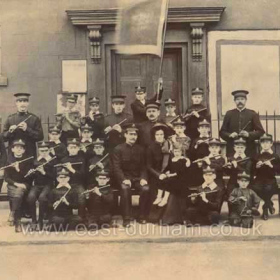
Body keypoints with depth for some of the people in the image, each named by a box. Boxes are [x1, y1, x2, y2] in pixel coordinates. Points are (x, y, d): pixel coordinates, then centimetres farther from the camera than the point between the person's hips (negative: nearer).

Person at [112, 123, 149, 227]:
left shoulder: (140, 149, 11)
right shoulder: (118, 149, 0)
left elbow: (143, 166, 10)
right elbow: (116, 167, -7)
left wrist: (143, 178, -10)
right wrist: (124, 179, -22)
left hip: (137, 177, 3)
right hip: (124, 177, -3)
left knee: (146, 189, -26)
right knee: (125, 188, -34)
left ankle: (142, 216, -8)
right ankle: (126, 218, -24)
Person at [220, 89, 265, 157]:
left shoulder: (252, 114, 6)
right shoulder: (229, 114, 9)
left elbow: (261, 132, 3)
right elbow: (222, 132, 10)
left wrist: (249, 134, -14)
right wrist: (230, 135, -10)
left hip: (249, 150, 0)